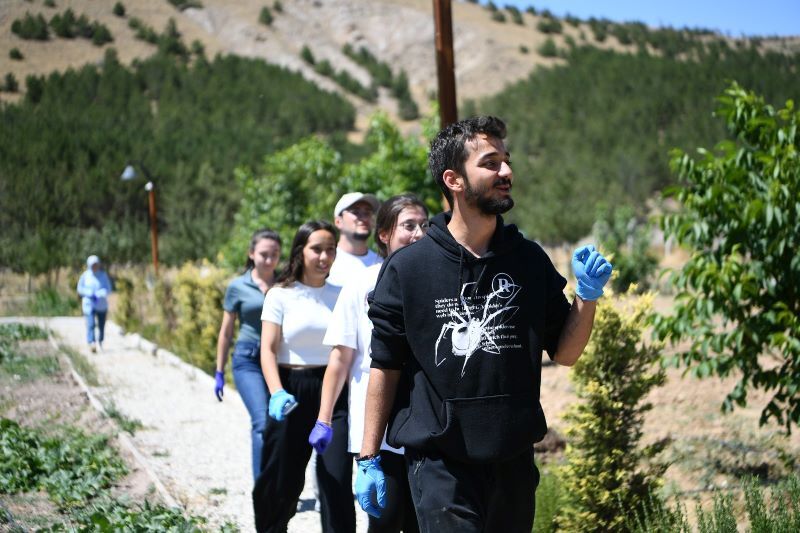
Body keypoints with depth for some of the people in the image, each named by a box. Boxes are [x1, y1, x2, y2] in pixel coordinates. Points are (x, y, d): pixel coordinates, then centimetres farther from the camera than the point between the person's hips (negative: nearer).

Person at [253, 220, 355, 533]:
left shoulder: (341, 295, 7)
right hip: (293, 391, -1)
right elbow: (268, 349, -6)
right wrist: (277, 393, -21)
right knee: (282, 480, 7)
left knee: (337, 481, -7)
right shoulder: (281, 295, 0)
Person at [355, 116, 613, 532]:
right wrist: (369, 459, -1)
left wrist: (587, 296, -8)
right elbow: (385, 367, 0)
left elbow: (565, 353, 9)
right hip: (439, 464, -4)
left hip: (514, 463, 4)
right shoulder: (407, 267, -4)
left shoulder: (529, 261, 5)